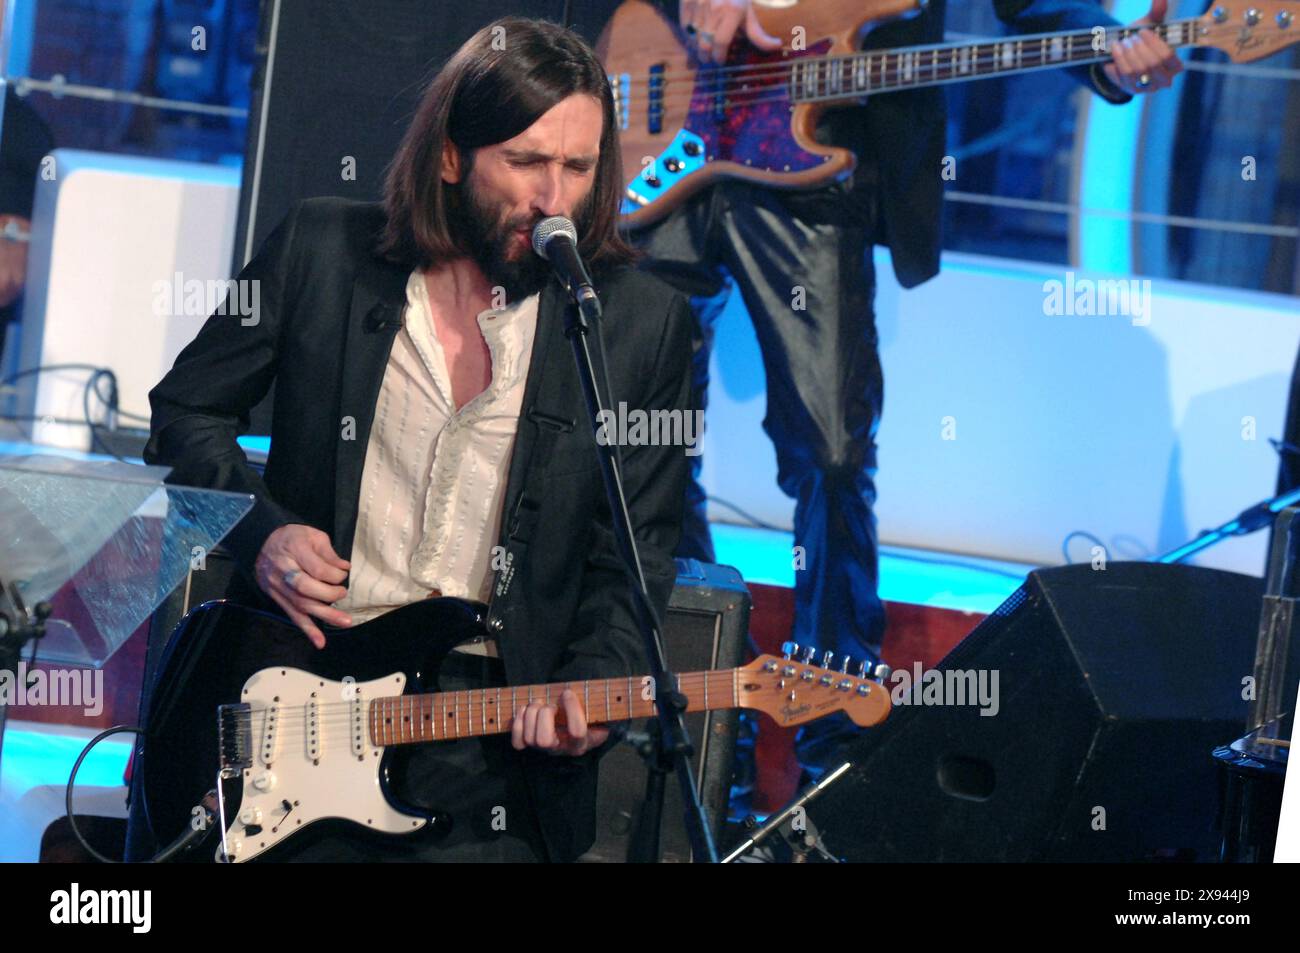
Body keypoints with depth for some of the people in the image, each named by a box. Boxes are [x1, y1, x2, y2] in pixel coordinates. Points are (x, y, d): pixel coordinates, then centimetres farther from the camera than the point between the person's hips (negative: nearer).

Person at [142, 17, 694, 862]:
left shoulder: (644, 324, 1)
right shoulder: (321, 251, 3)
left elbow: (633, 561, 4)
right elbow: (185, 412, 13)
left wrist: (591, 688, -13)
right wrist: (259, 529, -4)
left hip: (495, 724, 0)